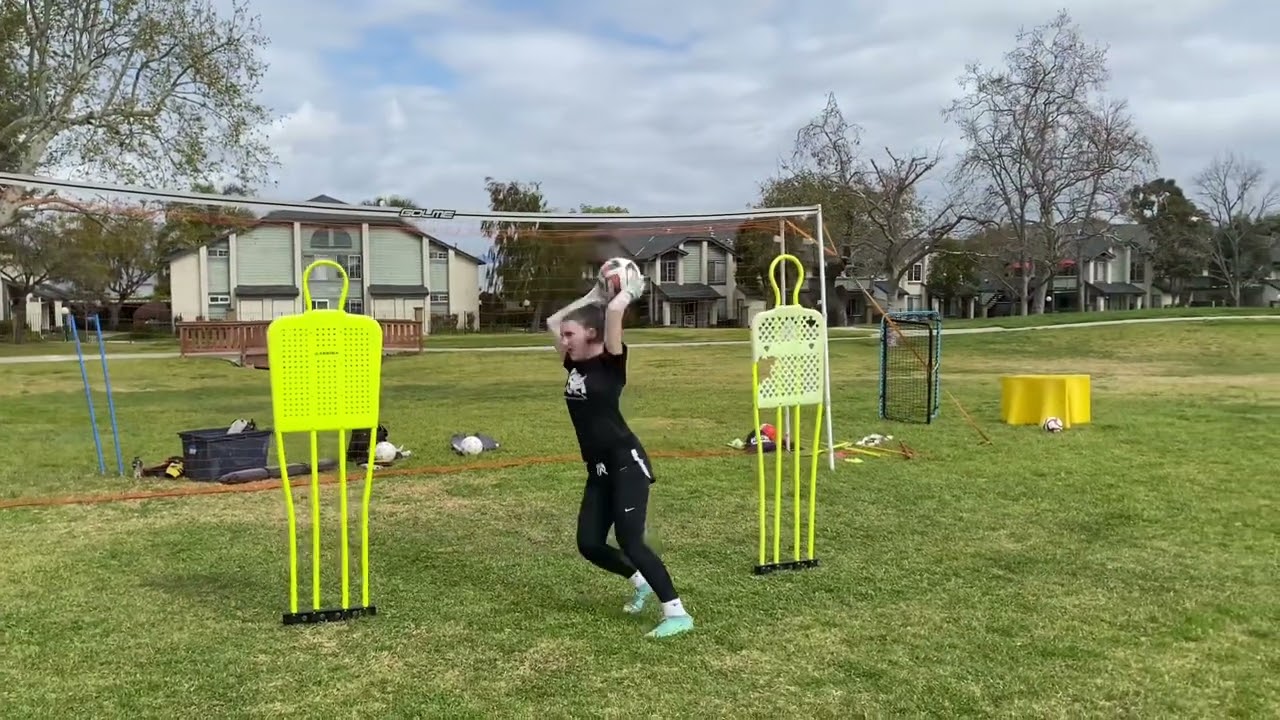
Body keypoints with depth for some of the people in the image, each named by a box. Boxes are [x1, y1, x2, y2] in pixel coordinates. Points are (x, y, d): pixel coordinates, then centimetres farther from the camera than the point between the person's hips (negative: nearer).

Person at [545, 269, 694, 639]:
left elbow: (614, 312, -23)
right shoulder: (575, 365, 11)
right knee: (589, 544, 6)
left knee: (630, 541, -15)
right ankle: (641, 582, 30)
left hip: (626, 463, -8)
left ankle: (677, 613, -8)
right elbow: (553, 321, 20)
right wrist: (592, 295, 20)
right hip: (599, 470, 8)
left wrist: (629, 290, -3)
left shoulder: (611, 363, -9)